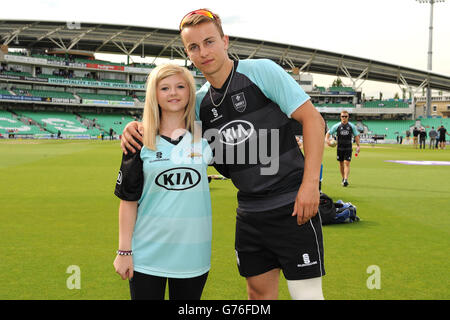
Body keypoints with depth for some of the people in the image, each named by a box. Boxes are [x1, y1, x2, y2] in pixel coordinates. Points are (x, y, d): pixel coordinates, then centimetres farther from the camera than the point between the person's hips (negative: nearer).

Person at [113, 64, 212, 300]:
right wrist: (124, 251, -3)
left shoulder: (204, 136, 3)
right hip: (147, 254, -1)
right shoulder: (140, 141, -1)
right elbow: (128, 199, -1)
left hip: (192, 252, 2)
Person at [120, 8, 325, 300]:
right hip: (250, 212, 6)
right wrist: (136, 128, -5)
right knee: (259, 292, 13)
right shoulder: (201, 101, 8)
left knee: (307, 294, -4)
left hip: (292, 206, -5)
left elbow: (312, 118, -10)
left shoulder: (262, 70, -8)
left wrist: (310, 183, -17)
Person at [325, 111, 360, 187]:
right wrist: (327, 139, -16)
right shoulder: (337, 126, 0)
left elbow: (356, 136, 8)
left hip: (348, 148, -1)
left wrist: (358, 146, 1)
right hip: (340, 148, 1)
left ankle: (346, 180, -17)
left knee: (347, 163, -12)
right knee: (341, 163, 10)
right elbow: (329, 133, 4)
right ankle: (343, 178, 26)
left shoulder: (352, 126, 1)